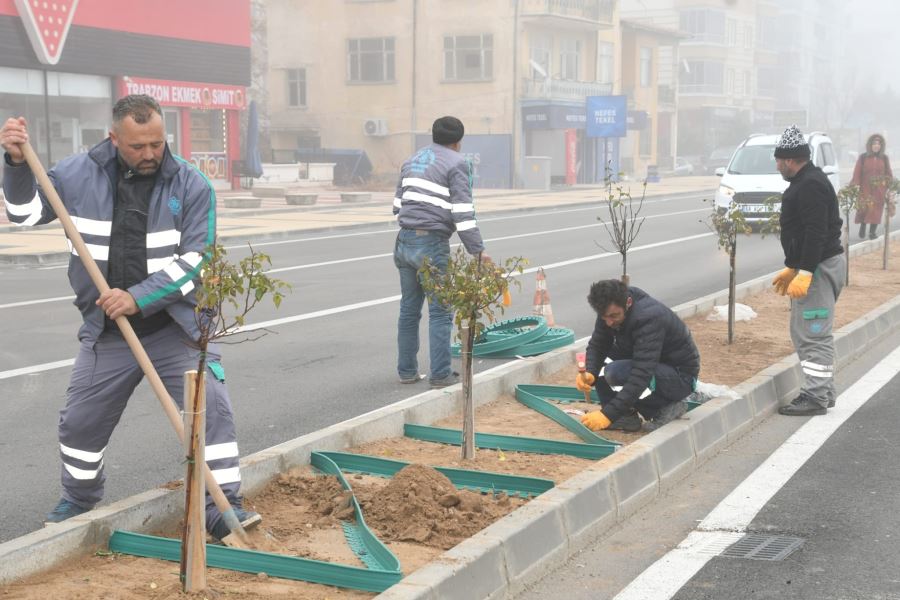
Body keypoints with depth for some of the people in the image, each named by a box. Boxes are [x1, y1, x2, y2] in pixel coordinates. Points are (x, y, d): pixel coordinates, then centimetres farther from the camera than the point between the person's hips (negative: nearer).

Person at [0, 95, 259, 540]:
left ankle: (224, 506, 0)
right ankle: (79, 498, 40)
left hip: (176, 327, -2)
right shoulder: (80, 173, -3)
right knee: (80, 421, 13)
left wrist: (138, 298, -23)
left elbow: (194, 260, -14)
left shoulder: (191, 185, -10)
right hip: (107, 331, 2)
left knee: (212, 407, -11)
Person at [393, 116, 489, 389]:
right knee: (440, 311, 0)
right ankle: (440, 375, 2)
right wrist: (478, 251, -9)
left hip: (404, 242, 7)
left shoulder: (413, 160, 18)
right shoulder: (457, 164, -4)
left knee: (409, 309, 14)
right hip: (432, 244, -7)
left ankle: (407, 371, 19)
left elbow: (398, 203, 22)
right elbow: (463, 212, -11)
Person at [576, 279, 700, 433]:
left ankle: (667, 406, -9)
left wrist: (608, 415, -44)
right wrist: (589, 373, -28)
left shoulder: (649, 318, -33)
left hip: (681, 376, -8)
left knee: (615, 372, -30)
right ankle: (626, 416, -1)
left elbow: (642, 375, -39)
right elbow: (597, 345, -5)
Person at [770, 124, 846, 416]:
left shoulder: (810, 186, -18)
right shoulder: (805, 182, 17)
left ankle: (816, 397, -5)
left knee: (814, 334, -8)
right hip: (812, 266, 11)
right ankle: (823, 391, 22)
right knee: (803, 331, 15)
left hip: (820, 268, -11)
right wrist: (791, 268, 24)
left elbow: (816, 233, -25)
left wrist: (804, 273, -26)